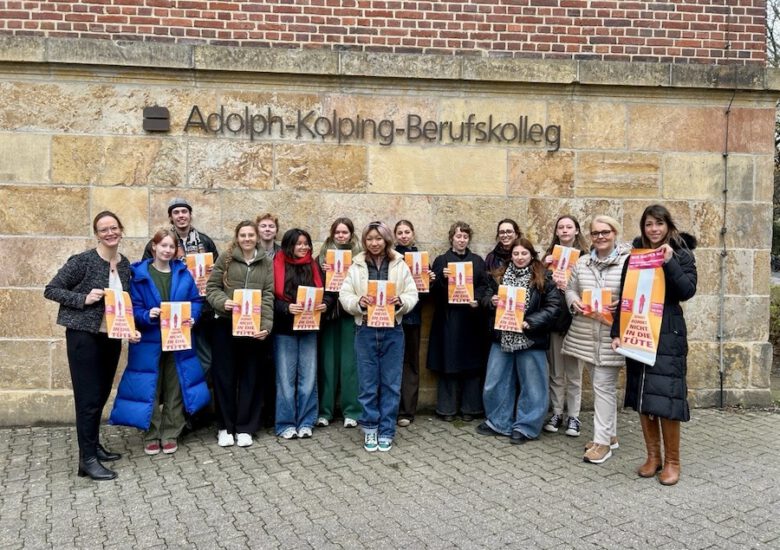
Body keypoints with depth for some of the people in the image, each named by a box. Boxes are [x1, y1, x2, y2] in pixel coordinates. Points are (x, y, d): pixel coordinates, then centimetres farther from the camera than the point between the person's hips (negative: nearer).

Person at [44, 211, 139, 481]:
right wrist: (83, 299, -21)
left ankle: (94, 445, 30)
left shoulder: (125, 264, 5)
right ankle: (87, 459, 1)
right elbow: (50, 290, -9)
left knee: (102, 395, 15)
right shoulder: (83, 261, -12)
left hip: (111, 338, 6)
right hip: (84, 337, -6)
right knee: (88, 397, -5)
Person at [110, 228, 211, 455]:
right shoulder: (139, 274, -4)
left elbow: (196, 301, 8)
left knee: (174, 390, 9)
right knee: (150, 390, 3)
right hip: (150, 342, -2)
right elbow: (133, 307, -6)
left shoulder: (183, 273, 4)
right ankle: (151, 435, 17)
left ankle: (170, 434, 21)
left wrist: (192, 317, -11)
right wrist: (147, 316, -25)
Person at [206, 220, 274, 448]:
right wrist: (222, 302, -20)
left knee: (250, 376, 7)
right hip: (225, 325, -1)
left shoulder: (266, 263, 6)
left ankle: (244, 427, 18)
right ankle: (224, 427, 18)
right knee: (225, 375, 5)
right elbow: (211, 288, 1)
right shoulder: (226, 258, 2)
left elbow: (269, 296, 0)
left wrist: (266, 325, -11)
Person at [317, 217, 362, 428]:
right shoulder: (323, 255, 10)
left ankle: (351, 411, 9)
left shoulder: (359, 256, 3)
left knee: (350, 362, 1)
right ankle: (324, 411, 11)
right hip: (328, 313, 2)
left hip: (350, 314, -2)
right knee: (327, 362, 3)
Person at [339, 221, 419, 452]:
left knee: (391, 384, 6)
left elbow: (412, 295, 2)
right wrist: (358, 302, -19)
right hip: (366, 331, 0)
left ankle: (386, 431, 17)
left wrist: (400, 301, -19)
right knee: (368, 383, 6)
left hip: (392, 331, 0)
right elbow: (344, 296, 0)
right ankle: (369, 429, 20)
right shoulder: (356, 266, 2)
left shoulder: (400, 265, 2)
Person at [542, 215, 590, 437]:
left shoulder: (584, 256, -1)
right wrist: (545, 268, -8)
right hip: (554, 318, 3)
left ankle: (573, 416, 13)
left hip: (574, 319, -3)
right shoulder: (550, 255, 10)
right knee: (556, 371, 10)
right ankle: (557, 413, 19)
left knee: (573, 372, 4)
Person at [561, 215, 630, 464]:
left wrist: (622, 304, -23)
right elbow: (571, 289, 16)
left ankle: (602, 441, 5)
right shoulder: (581, 262, 10)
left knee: (603, 386, -4)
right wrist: (574, 302, -4)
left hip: (611, 335, -6)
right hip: (585, 334, 6)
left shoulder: (628, 262, -7)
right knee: (602, 385, 15)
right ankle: (610, 434, 28)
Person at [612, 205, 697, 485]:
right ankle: (653, 456, 19)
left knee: (665, 398, -5)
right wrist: (618, 332, 0)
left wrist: (669, 262, -18)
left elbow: (687, 291, -10)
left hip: (668, 335, -4)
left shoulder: (682, 254, 1)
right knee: (641, 397, 7)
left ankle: (672, 461, 8)